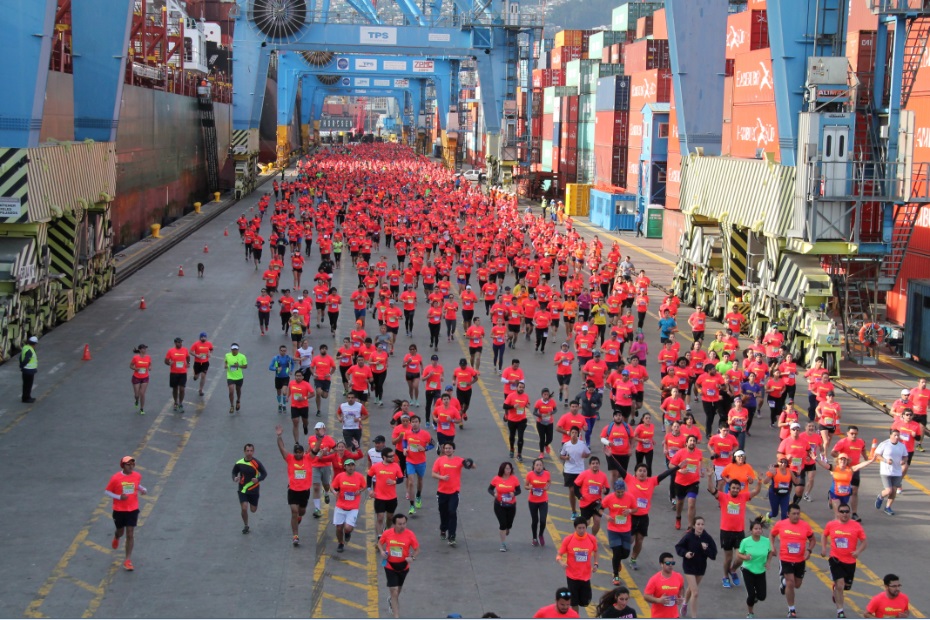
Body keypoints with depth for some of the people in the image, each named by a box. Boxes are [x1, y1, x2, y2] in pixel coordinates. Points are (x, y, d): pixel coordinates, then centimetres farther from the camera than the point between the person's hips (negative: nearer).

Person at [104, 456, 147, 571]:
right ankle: (116, 538, 58)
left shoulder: (137, 476, -4)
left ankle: (128, 560, 2)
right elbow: (106, 492, -7)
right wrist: (119, 497, -21)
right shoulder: (115, 478, -14)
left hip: (133, 509, 1)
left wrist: (143, 490, -4)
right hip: (119, 510, -1)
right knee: (120, 532, 17)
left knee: (130, 534, -4)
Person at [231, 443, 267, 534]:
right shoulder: (239, 463, -7)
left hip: (254, 490, 0)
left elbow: (264, 473, -4)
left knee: (253, 510, 9)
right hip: (242, 490, 0)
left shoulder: (256, 463, -13)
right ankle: (245, 526, 12)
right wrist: (235, 478, -12)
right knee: (244, 509, -11)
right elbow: (234, 472, 10)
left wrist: (258, 479, -23)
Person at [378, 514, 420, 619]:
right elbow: (380, 543, 6)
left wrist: (412, 557, -27)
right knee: (394, 592, -8)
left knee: (398, 590, 25)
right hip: (390, 566, -2)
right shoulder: (387, 533, -13)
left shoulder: (410, 534, -16)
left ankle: (392, 601, 59)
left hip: (403, 566, 2)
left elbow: (417, 549, -8)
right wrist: (382, 551, -14)